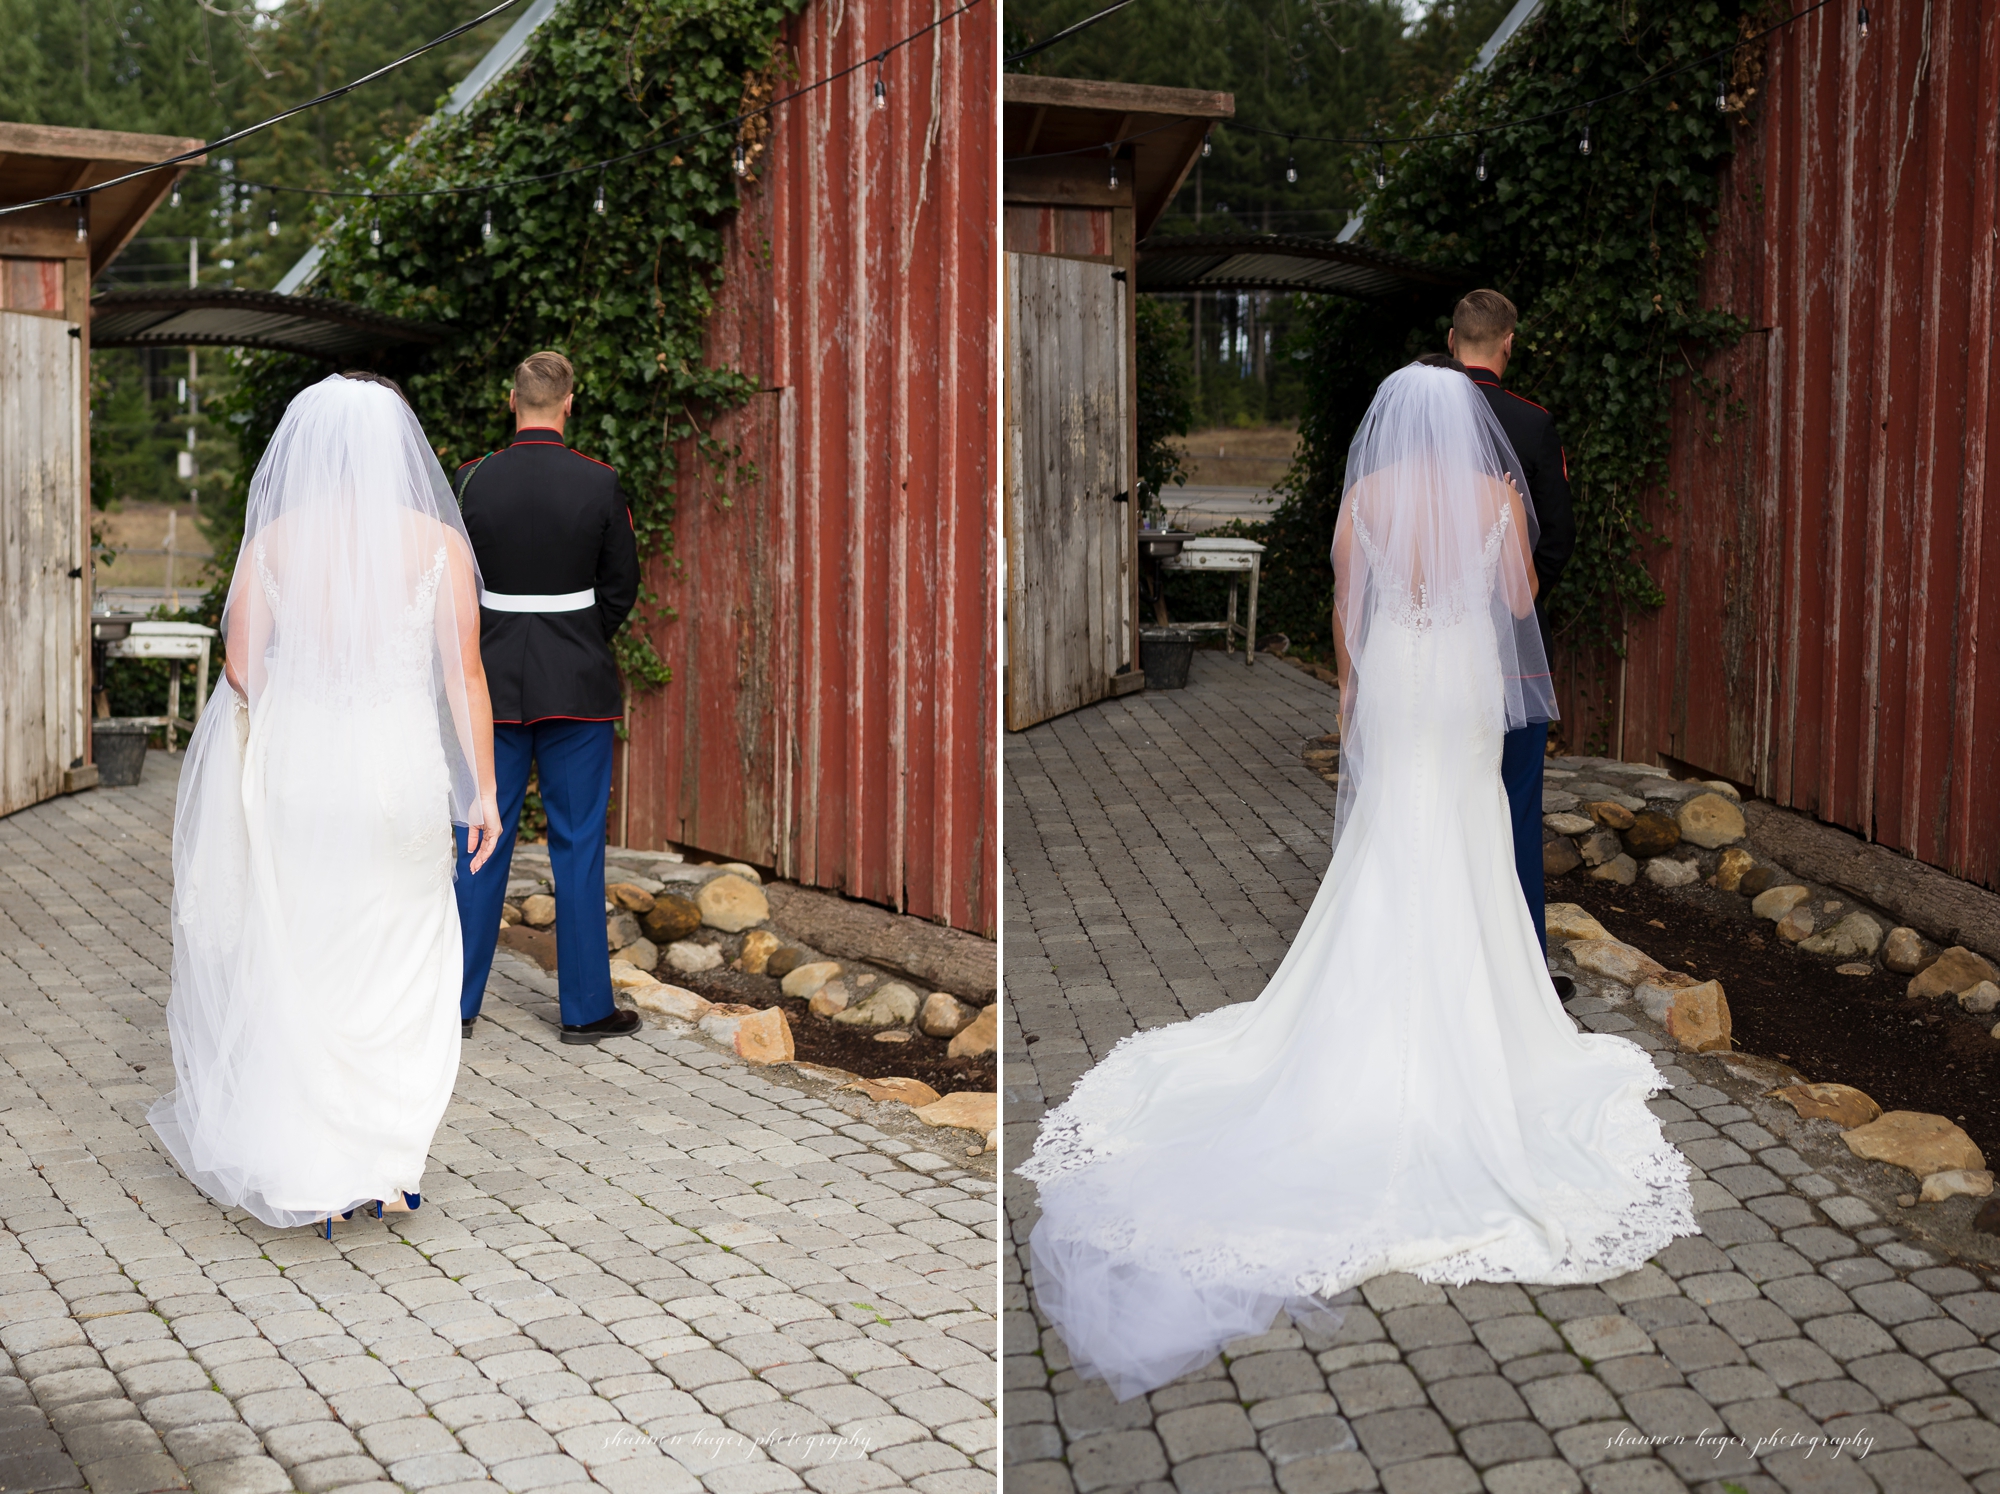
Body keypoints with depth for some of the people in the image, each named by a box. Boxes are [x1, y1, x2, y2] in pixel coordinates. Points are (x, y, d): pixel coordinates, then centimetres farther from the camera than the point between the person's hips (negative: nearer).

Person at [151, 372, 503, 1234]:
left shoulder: (274, 539, -3)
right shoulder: (438, 544, -5)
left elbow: (241, 664, -2)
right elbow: (465, 678, -6)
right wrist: (483, 789, 1)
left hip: (292, 767, 1)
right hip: (400, 773, -1)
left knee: (290, 964, 12)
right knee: (398, 968, 11)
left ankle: (300, 1165, 16)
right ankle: (385, 1159, 11)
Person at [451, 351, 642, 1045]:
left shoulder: (471, 480, -4)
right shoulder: (599, 483, -7)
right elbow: (621, 585, 0)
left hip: (495, 680, 2)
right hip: (578, 685, -2)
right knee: (578, 844, 4)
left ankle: (459, 1000, 14)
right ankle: (586, 1007, 9)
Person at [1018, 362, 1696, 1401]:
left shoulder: (1366, 494, -5)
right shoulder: (1498, 495, -6)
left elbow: (1344, 608, 0)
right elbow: (1520, 602, 3)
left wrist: (1347, 692, 13)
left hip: (1390, 676, 1)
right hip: (1471, 679, 0)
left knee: (1387, 852, 11)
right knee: (1466, 859, 9)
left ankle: (1373, 1043, 14)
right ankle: (1465, 1032, 14)